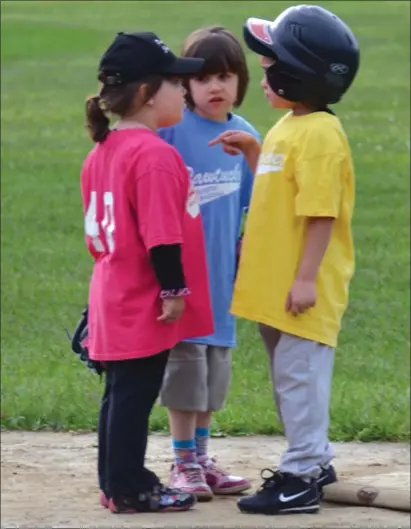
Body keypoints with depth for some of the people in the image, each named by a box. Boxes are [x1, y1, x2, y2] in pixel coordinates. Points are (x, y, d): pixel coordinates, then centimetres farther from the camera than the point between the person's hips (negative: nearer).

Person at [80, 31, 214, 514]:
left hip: (114, 294, 9)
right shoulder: (154, 155, -20)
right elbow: (161, 234, -22)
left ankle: (116, 482, 23)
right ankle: (129, 490, 4)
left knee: (121, 392, 16)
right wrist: (174, 289, -17)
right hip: (145, 305, -9)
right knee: (135, 395, -2)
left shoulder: (102, 152, 10)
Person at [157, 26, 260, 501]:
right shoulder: (170, 131, -12)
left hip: (222, 274, 5)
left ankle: (202, 457, 23)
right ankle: (183, 462, 9)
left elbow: (251, 205, 11)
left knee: (214, 368, 12)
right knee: (183, 363, 0)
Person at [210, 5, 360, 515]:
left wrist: (306, 278, -23)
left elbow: (321, 213, -21)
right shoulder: (286, 128, 13)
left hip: (303, 290, -10)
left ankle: (301, 477, -2)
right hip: (273, 285, 10)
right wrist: (253, 154, 11)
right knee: (289, 376, 17)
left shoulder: (320, 134, -18)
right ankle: (314, 460, 28)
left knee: (300, 377, -6)